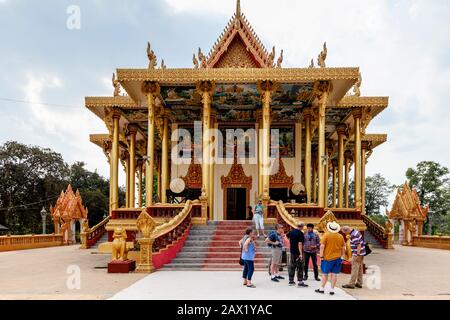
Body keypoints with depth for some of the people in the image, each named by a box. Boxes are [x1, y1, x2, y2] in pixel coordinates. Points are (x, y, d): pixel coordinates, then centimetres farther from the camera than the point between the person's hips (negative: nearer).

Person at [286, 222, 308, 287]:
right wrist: (301, 254, -24)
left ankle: (291, 280, 19)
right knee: (300, 267, -1)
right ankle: (300, 282, 0)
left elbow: (287, 236, 22)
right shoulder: (300, 233, -17)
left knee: (292, 266, 13)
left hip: (292, 251, 7)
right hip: (298, 252, -7)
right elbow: (300, 244, -23)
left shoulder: (291, 231, 5)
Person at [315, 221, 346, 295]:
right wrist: (341, 256, 18)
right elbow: (343, 248, 7)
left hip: (327, 258, -3)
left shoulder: (326, 235, -9)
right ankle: (332, 290, 10)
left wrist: (321, 256, -7)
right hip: (337, 258, 3)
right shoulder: (340, 236, 2)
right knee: (334, 274, 7)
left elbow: (322, 246, -14)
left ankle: (322, 289, 15)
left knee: (325, 274, 8)